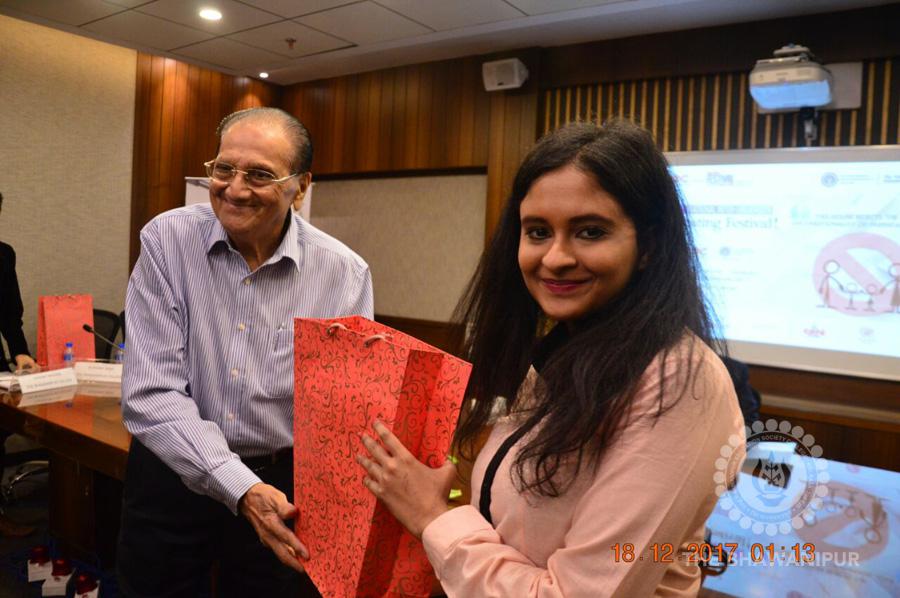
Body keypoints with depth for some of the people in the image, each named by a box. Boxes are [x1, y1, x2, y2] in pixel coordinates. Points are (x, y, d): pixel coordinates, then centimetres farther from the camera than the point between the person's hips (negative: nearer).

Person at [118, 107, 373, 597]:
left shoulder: (345, 274, -11)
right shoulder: (166, 241, -11)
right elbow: (151, 394, -17)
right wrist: (240, 487, -28)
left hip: (283, 484, 0)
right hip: (172, 474, 0)